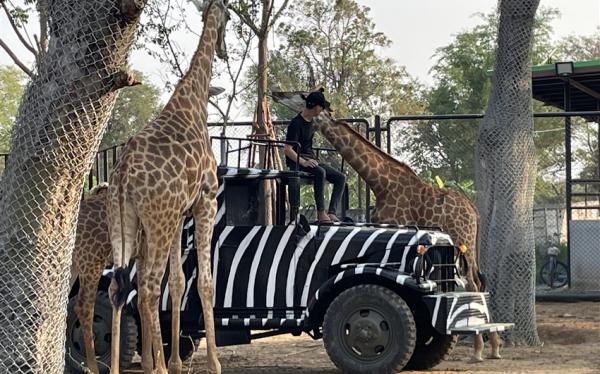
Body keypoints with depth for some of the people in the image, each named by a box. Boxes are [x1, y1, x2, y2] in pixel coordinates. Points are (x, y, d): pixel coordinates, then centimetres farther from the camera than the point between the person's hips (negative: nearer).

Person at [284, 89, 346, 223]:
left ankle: (331, 213, -20)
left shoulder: (310, 120, 12)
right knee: (320, 172, -38)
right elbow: (288, 149, -21)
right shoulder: (296, 124, -14)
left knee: (340, 178, -9)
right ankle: (321, 213, -32)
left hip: (311, 160, 9)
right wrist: (303, 162, -33)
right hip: (296, 162, -9)